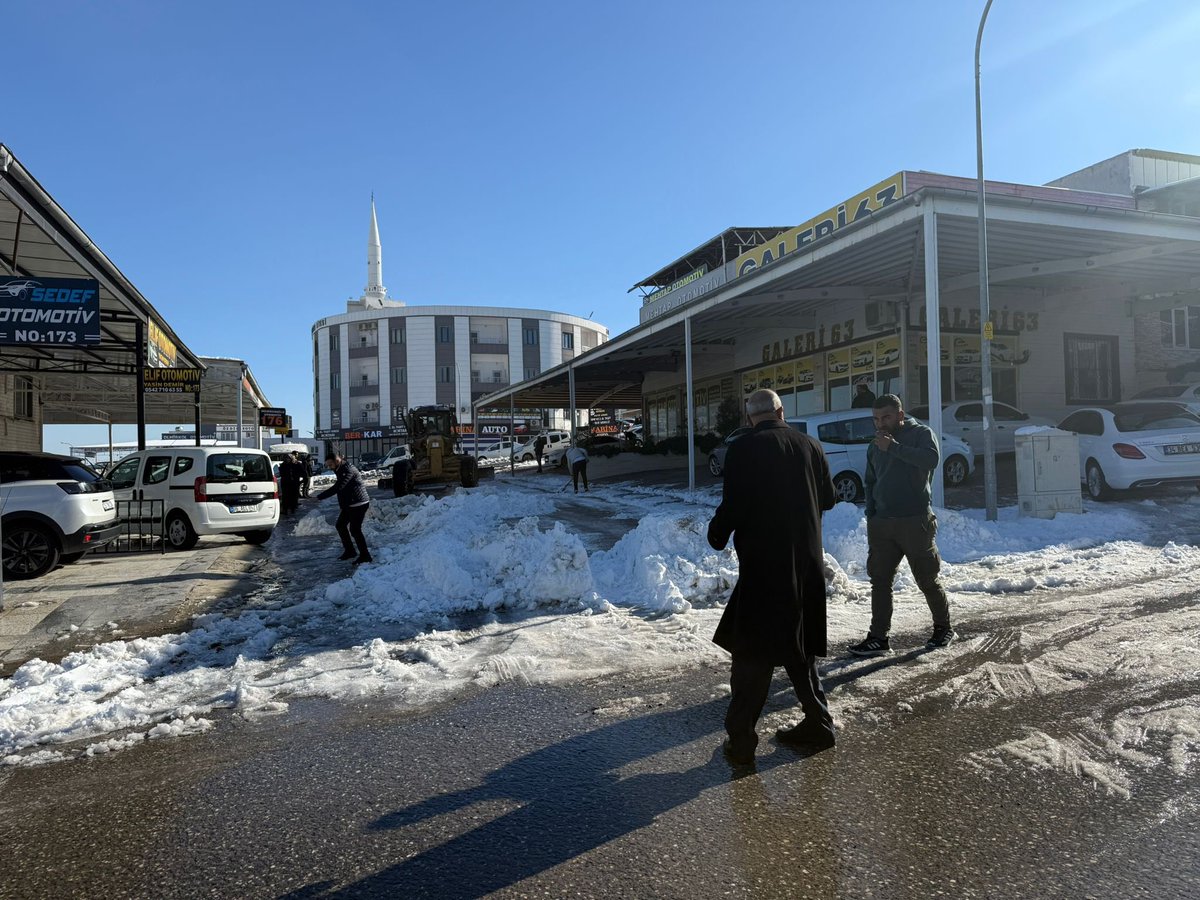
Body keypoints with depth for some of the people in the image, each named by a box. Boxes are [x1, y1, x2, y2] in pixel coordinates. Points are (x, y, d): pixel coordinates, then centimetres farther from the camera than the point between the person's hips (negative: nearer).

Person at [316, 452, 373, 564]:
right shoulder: (341, 470, 12)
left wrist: (319, 497, -27)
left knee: (355, 529, -9)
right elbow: (338, 488, 20)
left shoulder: (348, 470, -21)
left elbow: (337, 488, -29)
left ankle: (365, 555, 0)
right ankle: (349, 551, 25)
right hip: (349, 504, 11)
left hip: (359, 504, -11)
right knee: (341, 525, 15)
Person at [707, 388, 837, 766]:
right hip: (807, 565, 5)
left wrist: (717, 534, 4)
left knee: (752, 653, 4)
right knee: (799, 649, 20)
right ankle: (817, 724, 28)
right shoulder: (810, 446, 4)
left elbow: (732, 506, -15)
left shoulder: (742, 450, -12)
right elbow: (828, 498, 15)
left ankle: (741, 739, 7)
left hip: (763, 565, -5)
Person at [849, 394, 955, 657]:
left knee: (927, 580, 5)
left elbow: (931, 459, -21)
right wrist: (871, 515, 11)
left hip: (915, 521, -5)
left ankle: (943, 628, 26)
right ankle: (879, 638, 6)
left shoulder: (921, 433, -1)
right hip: (881, 524, 5)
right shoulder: (875, 446, 16)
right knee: (880, 581, 2)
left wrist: (894, 447, -22)